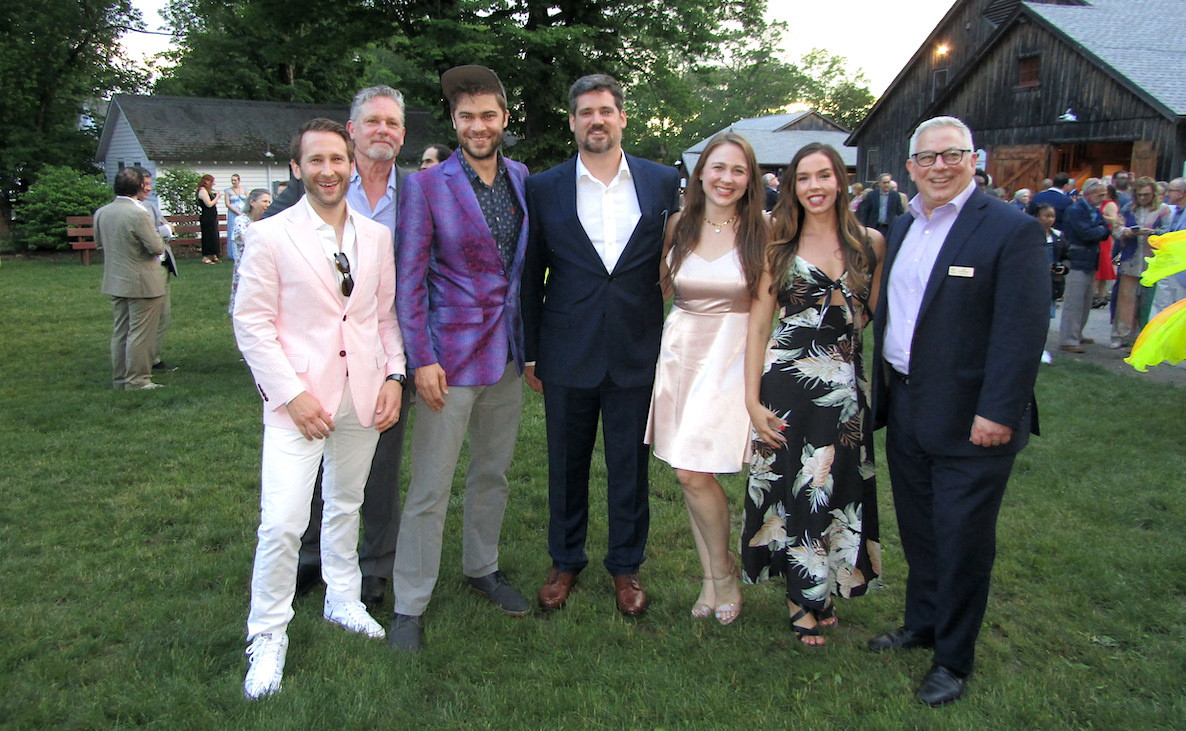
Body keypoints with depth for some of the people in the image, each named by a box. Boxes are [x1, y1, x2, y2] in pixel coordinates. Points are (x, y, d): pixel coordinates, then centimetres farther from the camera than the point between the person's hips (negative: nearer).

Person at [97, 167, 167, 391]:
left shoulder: (101, 213, 4)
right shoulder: (138, 214, -21)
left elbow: (99, 242, 16)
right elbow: (157, 247, -20)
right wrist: (159, 237, 1)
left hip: (115, 281, 8)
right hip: (143, 284, -8)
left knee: (120, 331, 16)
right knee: (140, 333, 1)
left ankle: (119, 378, 23)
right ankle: (136, 380, 6)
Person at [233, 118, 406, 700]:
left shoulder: (376, 236, 7)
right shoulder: (270, 236, -5)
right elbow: (251, 322, -7)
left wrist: (394, 375, 0)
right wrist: (292, 393, -14)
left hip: (364, 397, 4)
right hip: (300, 398, -4)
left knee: (346, 505, 19)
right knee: (282, 521, -10)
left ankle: (343, 599, 38)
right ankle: (267, 637, 9)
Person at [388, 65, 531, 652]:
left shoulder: (522, 179, 6)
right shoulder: (427, 185, -9)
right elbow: (409, 279, -9)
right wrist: (422, 359, -14)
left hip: (508, 353, 5)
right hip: (450, 354, -5)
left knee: (493, 472, 18)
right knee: (430, 486, 0)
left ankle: (482, 568, 37)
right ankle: (410, 604, 14)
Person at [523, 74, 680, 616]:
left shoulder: (663, 182, 2)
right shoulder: (543, 189, 1)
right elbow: (530, 276, 5)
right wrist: (529, 351, 4)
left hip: (636, 352, 0)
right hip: (567, 353, 0)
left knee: (631, 466, 11)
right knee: (566, 465, 13)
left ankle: (626, 566, 31)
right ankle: (565, 561, 33)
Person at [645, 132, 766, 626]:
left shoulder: (760, 231, -4)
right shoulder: (678, 226, 4)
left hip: (732, 353, -4)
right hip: (680, 348, 4)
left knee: (694, 471, -10)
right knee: (688, 473, 7)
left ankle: (723, 572, 15)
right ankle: (712, 576, 24)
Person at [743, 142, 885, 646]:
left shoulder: (871, 242, 3)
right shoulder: (778, 246, 0)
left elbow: (875, 314, 12)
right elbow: (758, 326, -2)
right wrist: (752, 399, -8)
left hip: (846, 387, 1)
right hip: (786, 383, -1)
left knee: (835, 491, 11)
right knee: (790, 488, 7)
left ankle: (821, 593, 33)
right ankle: (804, 596, 28)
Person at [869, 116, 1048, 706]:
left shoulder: (1012, 230, -12)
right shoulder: (902, 229, 11)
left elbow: (1022, 330, -17)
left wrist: (997, 412, -20)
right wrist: (882, 388, 13)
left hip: (968, 419, -6)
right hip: (905, 410, 7)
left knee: (962, 541, 5)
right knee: (917, 530, 19)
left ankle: (953, 659, 21)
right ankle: (921, 624, 38)